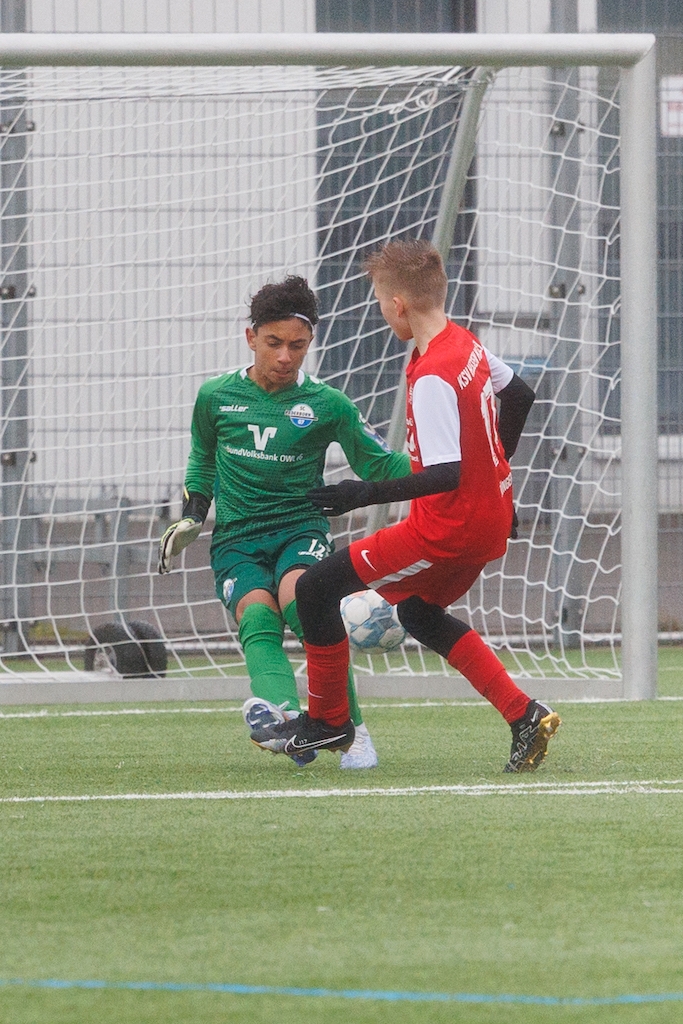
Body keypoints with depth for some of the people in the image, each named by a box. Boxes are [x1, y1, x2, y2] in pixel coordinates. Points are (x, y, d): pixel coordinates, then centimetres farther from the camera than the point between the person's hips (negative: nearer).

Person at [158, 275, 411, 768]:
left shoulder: (326, 405, 2)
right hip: (236, 539, 2)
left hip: (300, 528, -1)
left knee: (301, 600, -33)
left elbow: (381, 465, 7)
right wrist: (192, 518, 14)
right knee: (258, 618, -28)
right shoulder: (216, 397, 7)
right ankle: (285, 715, -54)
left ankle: (352, 729, -26)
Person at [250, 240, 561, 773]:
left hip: (450, 528, -10)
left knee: (315, 589, -3)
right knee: (418, 612, 30)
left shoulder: (432, 380, -25)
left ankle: (328, 722, 14)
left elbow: (445, 474, -30)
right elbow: (520, 394, 20)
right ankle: (524, 715, 20)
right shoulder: (467, 343, 3)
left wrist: (366, 494, -27)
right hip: (492, 515, 10)